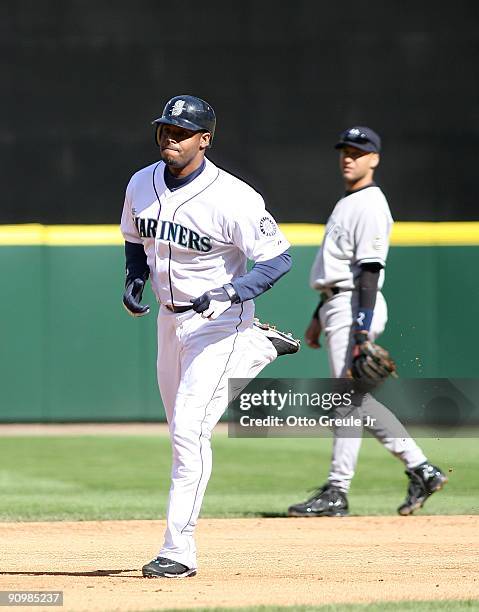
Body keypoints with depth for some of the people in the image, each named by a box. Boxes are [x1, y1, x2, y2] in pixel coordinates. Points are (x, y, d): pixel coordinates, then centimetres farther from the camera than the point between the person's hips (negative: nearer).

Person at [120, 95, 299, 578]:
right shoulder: (141, 185, -3)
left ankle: (178, 549, -12)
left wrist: (233, 292, -32)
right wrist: (134, 279, -3)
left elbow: (279, 257, -19)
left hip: (220, 319, -7)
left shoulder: (232, 198, -22)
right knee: (180, 425, 21)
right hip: (170, 317, 7)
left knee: (189, 429, -17)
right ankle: (258, 348, 46)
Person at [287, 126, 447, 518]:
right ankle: (420, 469, 14)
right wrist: (319, 318, 25)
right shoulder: (348, 203, 20)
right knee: (362, 401, 11)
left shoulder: (370, 206, -12)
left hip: (356, 310, -11)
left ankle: (337, 492, -7)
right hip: (338, 308, 11)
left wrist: (362, 331, -26)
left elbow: (370, 270, -20)